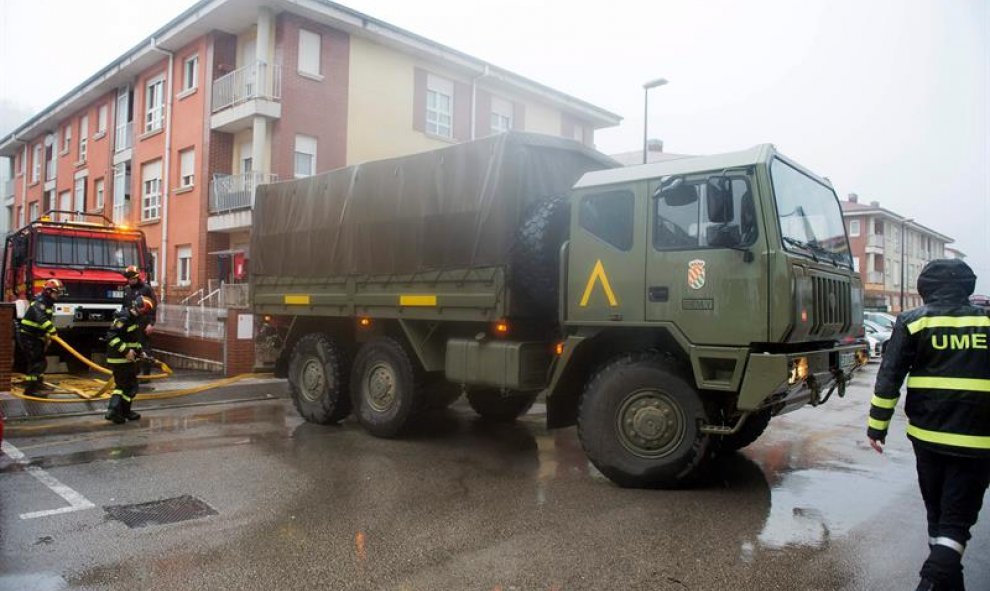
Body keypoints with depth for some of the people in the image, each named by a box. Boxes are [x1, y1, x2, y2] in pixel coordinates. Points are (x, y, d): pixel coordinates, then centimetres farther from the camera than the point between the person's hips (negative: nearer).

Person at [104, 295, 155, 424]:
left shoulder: (135, 319, 10)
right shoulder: (123, 319, -20)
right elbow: (111, 336, -26)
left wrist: (139, 350, 12)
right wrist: (125, 351, -27)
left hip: (127, 359, 10)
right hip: (120, 359, -10)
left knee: (121, 385, 16)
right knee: (130, 386, 1)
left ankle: (113, 410, 20)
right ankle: (124, 412, 10)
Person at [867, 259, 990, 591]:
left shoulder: (913, 322, -2)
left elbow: (889, 377, -6)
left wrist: (877, 426, 0)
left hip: (927, 434, 1)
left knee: (937, 512, 18)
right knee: (957, 518, 4)